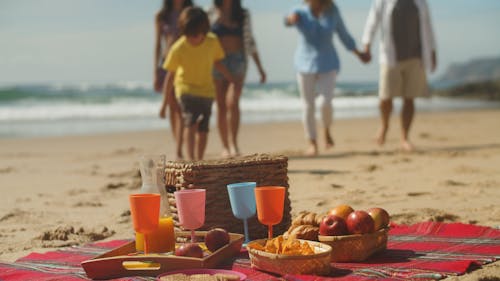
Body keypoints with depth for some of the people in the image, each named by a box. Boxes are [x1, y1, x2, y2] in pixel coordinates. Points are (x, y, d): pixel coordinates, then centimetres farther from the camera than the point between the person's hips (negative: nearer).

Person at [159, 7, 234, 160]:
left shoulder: (212, 42, -11)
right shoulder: (178, 49, -18)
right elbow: (170, 76, -11)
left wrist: (232, 79, 10)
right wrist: (164, 103, -10)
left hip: (206, 90, 3)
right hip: (186, 88, -3)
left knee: (203, 129, 5)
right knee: (191, 121, -24)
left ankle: (199, 161, 18)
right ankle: (191, 159, -26)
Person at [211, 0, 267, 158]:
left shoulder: (243, 15, 8)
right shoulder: (211, 13, 3)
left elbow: (249, 41, 12)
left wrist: (260, 67, 10)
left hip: (238, 61, 0)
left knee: (232, 102, -17)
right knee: (221, 106, 4)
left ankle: (234, 144, -15)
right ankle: (225, 146, 13)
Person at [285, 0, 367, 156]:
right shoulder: (301, 13, -9)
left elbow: (343, 33, 9)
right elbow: (289, 20, -32)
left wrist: (357, 53, 16)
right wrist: (291, 19, -57)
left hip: (328, 65, 0)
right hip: (306, 65, 0)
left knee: (326, 103, -15)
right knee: (308, 106, 0)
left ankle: (326, 130, 15)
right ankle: (312, 143, 13)